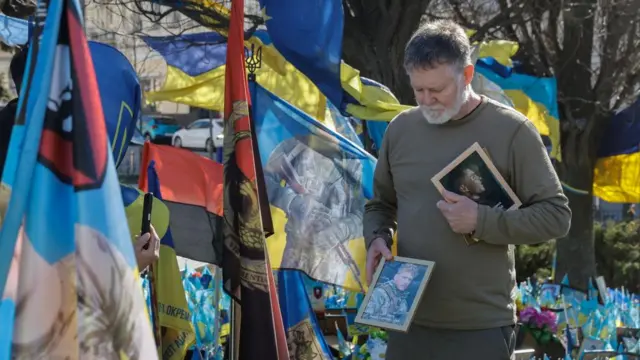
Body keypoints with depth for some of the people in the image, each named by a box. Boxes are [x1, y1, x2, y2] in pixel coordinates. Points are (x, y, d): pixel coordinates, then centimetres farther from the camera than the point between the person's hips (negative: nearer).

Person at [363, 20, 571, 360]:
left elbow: (556, 215, -5)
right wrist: (376, 239, -3)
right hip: (408, 321, 4)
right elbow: (380, 204, 19)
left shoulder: (511, 130, -6)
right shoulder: (400, 128, 7)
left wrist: (482, 221, -18)